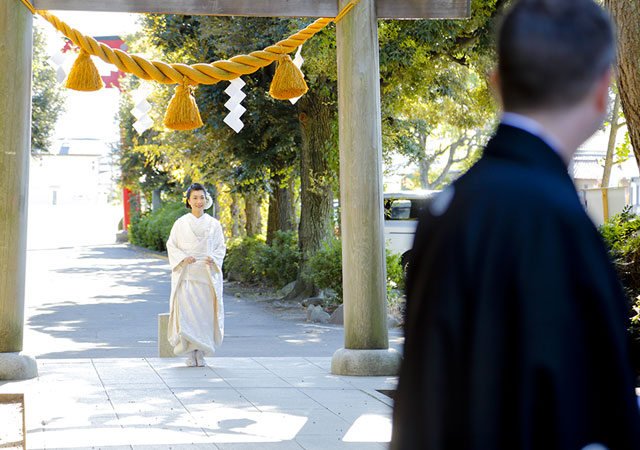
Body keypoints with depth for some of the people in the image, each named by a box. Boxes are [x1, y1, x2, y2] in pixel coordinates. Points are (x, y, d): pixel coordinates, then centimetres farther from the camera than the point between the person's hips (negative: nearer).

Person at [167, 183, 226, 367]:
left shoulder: (214, 224, 7)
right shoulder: (181, 223, 4)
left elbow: (221, 248, 9)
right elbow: (171, 246, 5)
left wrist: (213, 259, -11)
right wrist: (183, 258, -12)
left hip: (207, 274, 1)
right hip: (185, 274, -1)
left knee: (205, 312, -2)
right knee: (186, 311, -9)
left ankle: (201, 352, 8)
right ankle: (190, 352, -2)